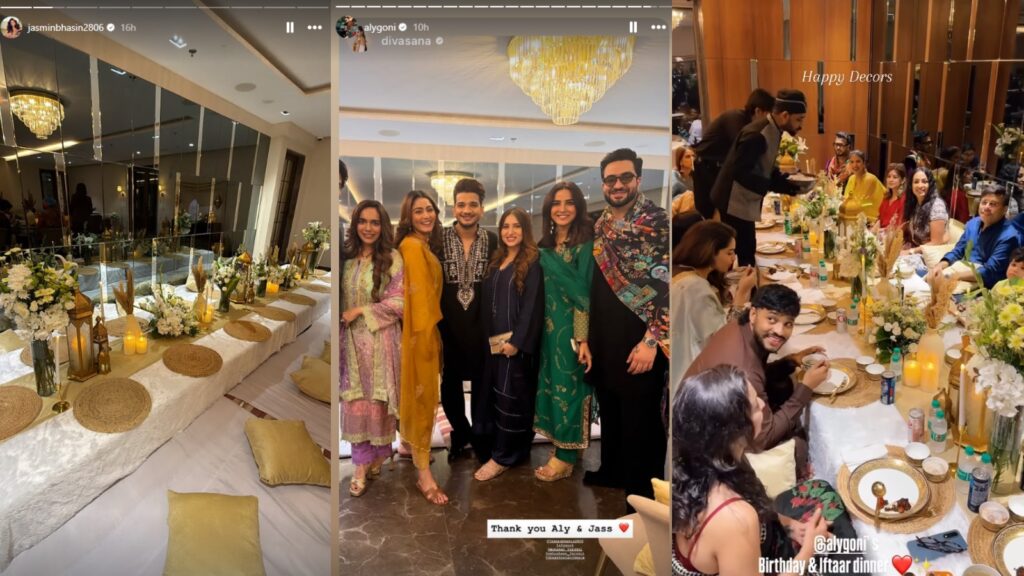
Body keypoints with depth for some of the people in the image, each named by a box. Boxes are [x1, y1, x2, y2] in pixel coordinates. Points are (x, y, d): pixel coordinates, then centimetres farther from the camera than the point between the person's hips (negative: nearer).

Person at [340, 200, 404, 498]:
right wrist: (341, 328, 7)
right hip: (351, 339, 3)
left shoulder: (391, 258, -6)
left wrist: (360, 311, -12)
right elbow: (341, 299, 15)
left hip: (380, 339, -3)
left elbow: (398, 303, -10)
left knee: (378, 400, 4)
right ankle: (362, 463, 13)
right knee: (355, 401, 3)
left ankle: (377, 456, 21)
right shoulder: (346, 257, 6)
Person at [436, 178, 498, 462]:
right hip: (448, 323, 0)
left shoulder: (492, 240, 0)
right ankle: (461, 432, 33)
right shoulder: (440, 239, -1)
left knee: (481, 382, 10)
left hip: (481, 323, 0)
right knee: (449, 383, 9)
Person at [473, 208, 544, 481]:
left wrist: (516, 340, -20)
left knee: (509, 397, -2)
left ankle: (502, 456, 6)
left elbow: (533, 306, -14)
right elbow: (489, 303, 15)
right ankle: (490, 448, 21)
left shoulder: (532, 263, -7)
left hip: (516, 340, -7)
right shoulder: (496, 262, 15)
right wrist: (489, 337, 7)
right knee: (492, 395, 10)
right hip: (494, 340, 7)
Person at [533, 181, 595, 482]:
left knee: (568, 386, 1)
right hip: (548, 327, 6)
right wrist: (539, 328, 5)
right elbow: (540, 291, 12)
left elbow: (586, 294, -14)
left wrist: (583, 338, -18)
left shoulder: (586, 244, -8)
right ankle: (561, 446, 26)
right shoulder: (545, 247, 10)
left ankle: (566, 456, 13)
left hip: (573, 327, -6)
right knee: (551, 385, 12)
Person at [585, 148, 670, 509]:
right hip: (603, 337, 7)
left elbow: (667, 286, -16)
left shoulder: (658, 222, -11)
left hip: (638, 338, -6)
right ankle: (612, 470, 38)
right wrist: (585, 335, 14)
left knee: (640, 417, 3)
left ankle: (644, 489, 19)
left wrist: (651, 340, -21)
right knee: (609, 408, 19)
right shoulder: (600, 226, 9)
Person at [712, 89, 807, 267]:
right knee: (745, 257, -3)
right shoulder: (756, 135, -24)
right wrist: (774, 186, -26)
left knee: (747, 254, 15)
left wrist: (790, 184, 1)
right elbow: (739, 173, -28)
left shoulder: (772, 132, 5)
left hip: (745, 205, 9)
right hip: (735, 205, -9)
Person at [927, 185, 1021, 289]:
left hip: (984, 286, -7)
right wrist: (940, 266, -8)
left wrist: (955, 275, -31)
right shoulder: (973, 223, 9)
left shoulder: (1008, 237, -14)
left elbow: (989, 272, -21)